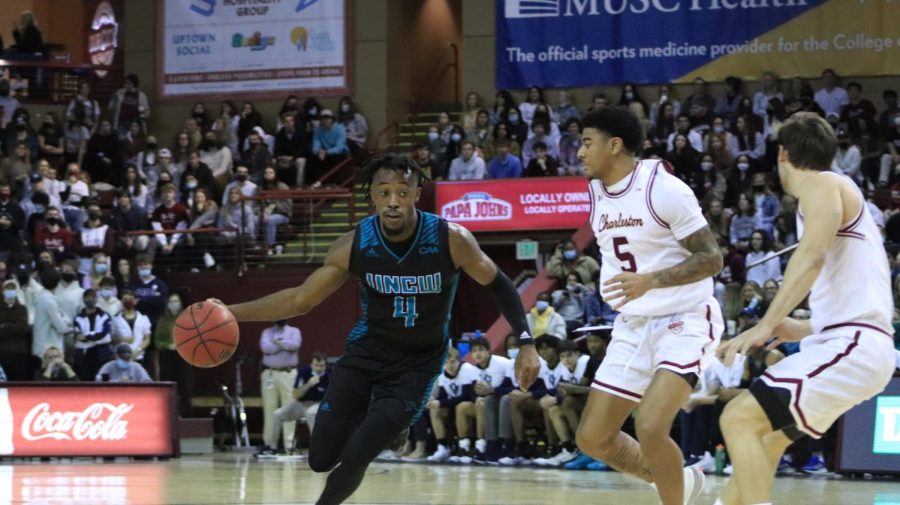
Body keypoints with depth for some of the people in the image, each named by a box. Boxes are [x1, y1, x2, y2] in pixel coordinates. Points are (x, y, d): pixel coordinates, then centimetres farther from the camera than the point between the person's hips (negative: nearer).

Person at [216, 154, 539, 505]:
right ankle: (387, 429, 32)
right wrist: (231, 313, -18)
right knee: (322, 459, -1)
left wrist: (526, 342, -14)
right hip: (367, 350, 3)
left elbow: (497, 284, -5)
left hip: (417, 362, -3)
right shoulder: (354, 245, -16)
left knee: (354, 458, -15)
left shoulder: (451, 240, -22)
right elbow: (301, 299, -7)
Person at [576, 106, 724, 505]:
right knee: (593, 438, 6)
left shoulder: (663, 188, -18)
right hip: (633, 326, 8)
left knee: (650, 426, -27)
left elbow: (711, 259, -19)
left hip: (685, 321, -8)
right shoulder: (597, 192, 6)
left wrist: (650, 281, -30)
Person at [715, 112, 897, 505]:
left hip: (850, 345, -10)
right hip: (846, 343, 10)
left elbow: (813, 255, -24)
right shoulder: (835, 192, 24)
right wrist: (807, 329, 30)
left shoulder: (821, 184, -4)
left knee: (740, 419, -16)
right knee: (767, 434, 22)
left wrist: (766, 325, -31)